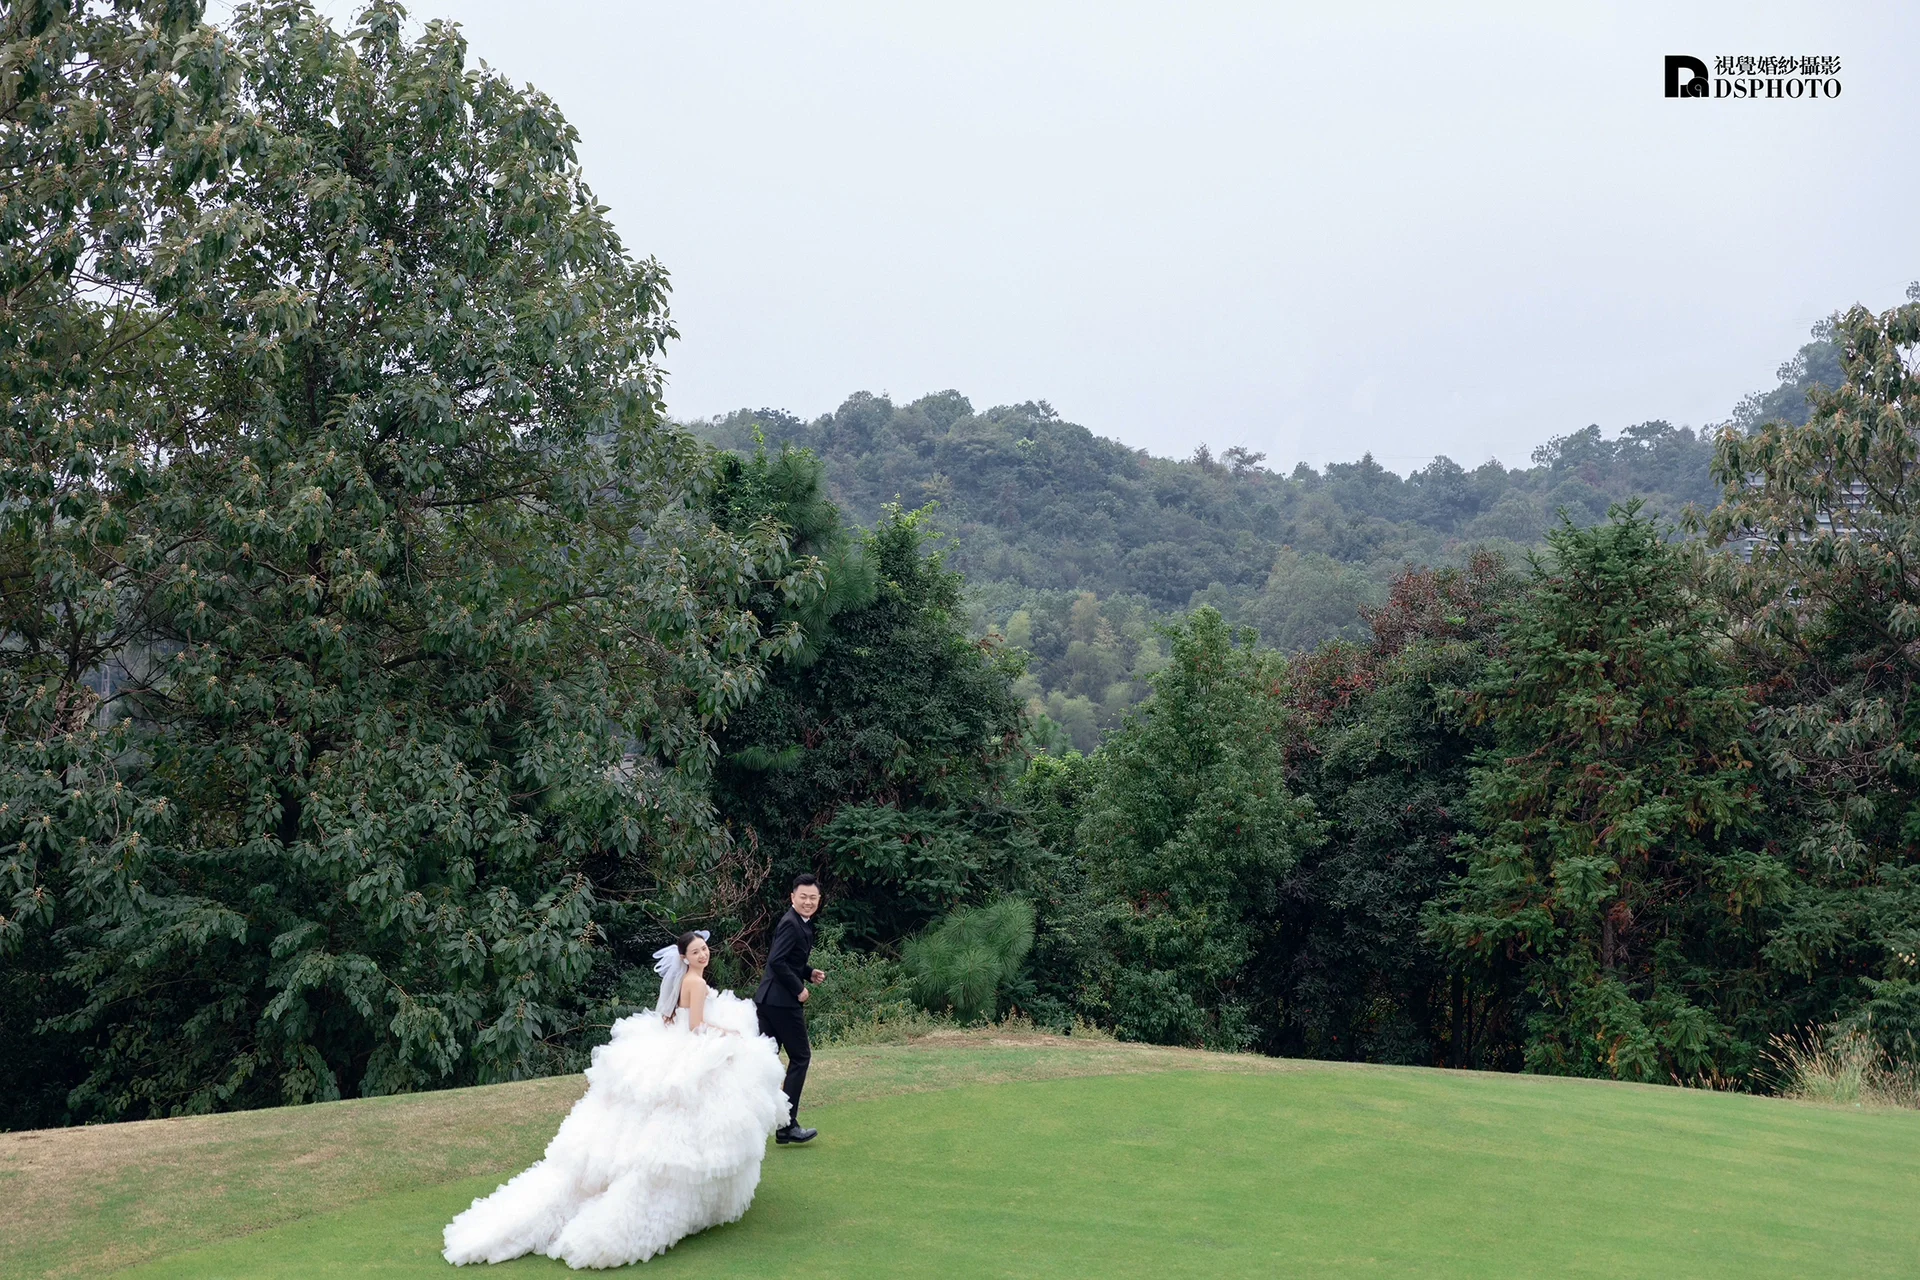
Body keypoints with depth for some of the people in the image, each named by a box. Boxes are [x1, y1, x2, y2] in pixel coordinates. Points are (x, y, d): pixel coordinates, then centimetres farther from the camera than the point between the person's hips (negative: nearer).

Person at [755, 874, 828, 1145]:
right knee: (800, 1057, 0)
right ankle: (787, 1126, 4)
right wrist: (799, 989, -17)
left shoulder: (801, 924, 16)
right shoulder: (791, 924, -16)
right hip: (783, 1001, -9)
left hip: (768, 1000, 9)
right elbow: (777, 961, -25)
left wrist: (810, 973, 11)